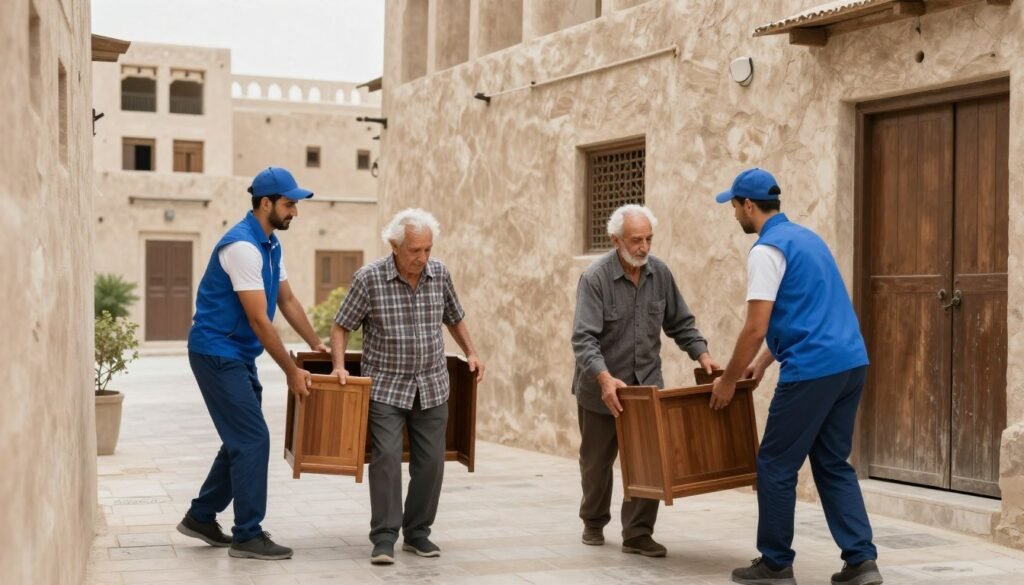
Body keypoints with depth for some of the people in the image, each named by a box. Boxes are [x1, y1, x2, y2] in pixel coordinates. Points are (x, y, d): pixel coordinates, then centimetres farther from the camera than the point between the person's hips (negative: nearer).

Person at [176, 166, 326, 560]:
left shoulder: (270, 244, 9)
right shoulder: (242, 246, -22)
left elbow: (288, 300, 18)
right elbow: (259, 320, -22)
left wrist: (317, 345, 16)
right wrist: (292, 372, -18)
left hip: (238, 355, 10)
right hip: (217, 352, -10)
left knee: (243, 440, 14)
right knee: (252, 440, -8)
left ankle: (201, 517, 25)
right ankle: (247, 535, 0)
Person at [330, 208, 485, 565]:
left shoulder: (440, 274, -1)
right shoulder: (369, 278, -12)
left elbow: (454, 318, 17)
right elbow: (341, 326, -3)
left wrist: (471, 353, 8)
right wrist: (339, 365, -15)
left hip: (432, 386, 4)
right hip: (385, 385, -4)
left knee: (431, 461, 4)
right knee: (386, 456, -14)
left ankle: (417, 532, 18)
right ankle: (385, 536, -6)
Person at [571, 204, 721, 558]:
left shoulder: (660, 273, -3)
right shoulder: (595, 278, -17)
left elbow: (680, 323, 8)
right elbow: (584, 338, -24)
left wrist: (701, 353, -8)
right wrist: (604, 377, -38)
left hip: (647, 383, 3)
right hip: (601, 388, -3)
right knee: (596, 461, 14)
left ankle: (637, 535, 4)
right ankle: (593, 523, 35)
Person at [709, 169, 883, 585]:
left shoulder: (767, 248, -10)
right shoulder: (805, 237, 19)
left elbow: (756, 328, -13)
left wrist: (728, 380, 0)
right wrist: (763, 361, 31)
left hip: (813, 370, -9)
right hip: (851, 363, 9)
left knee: (776, 465, 4)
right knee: (832, 464, 13)